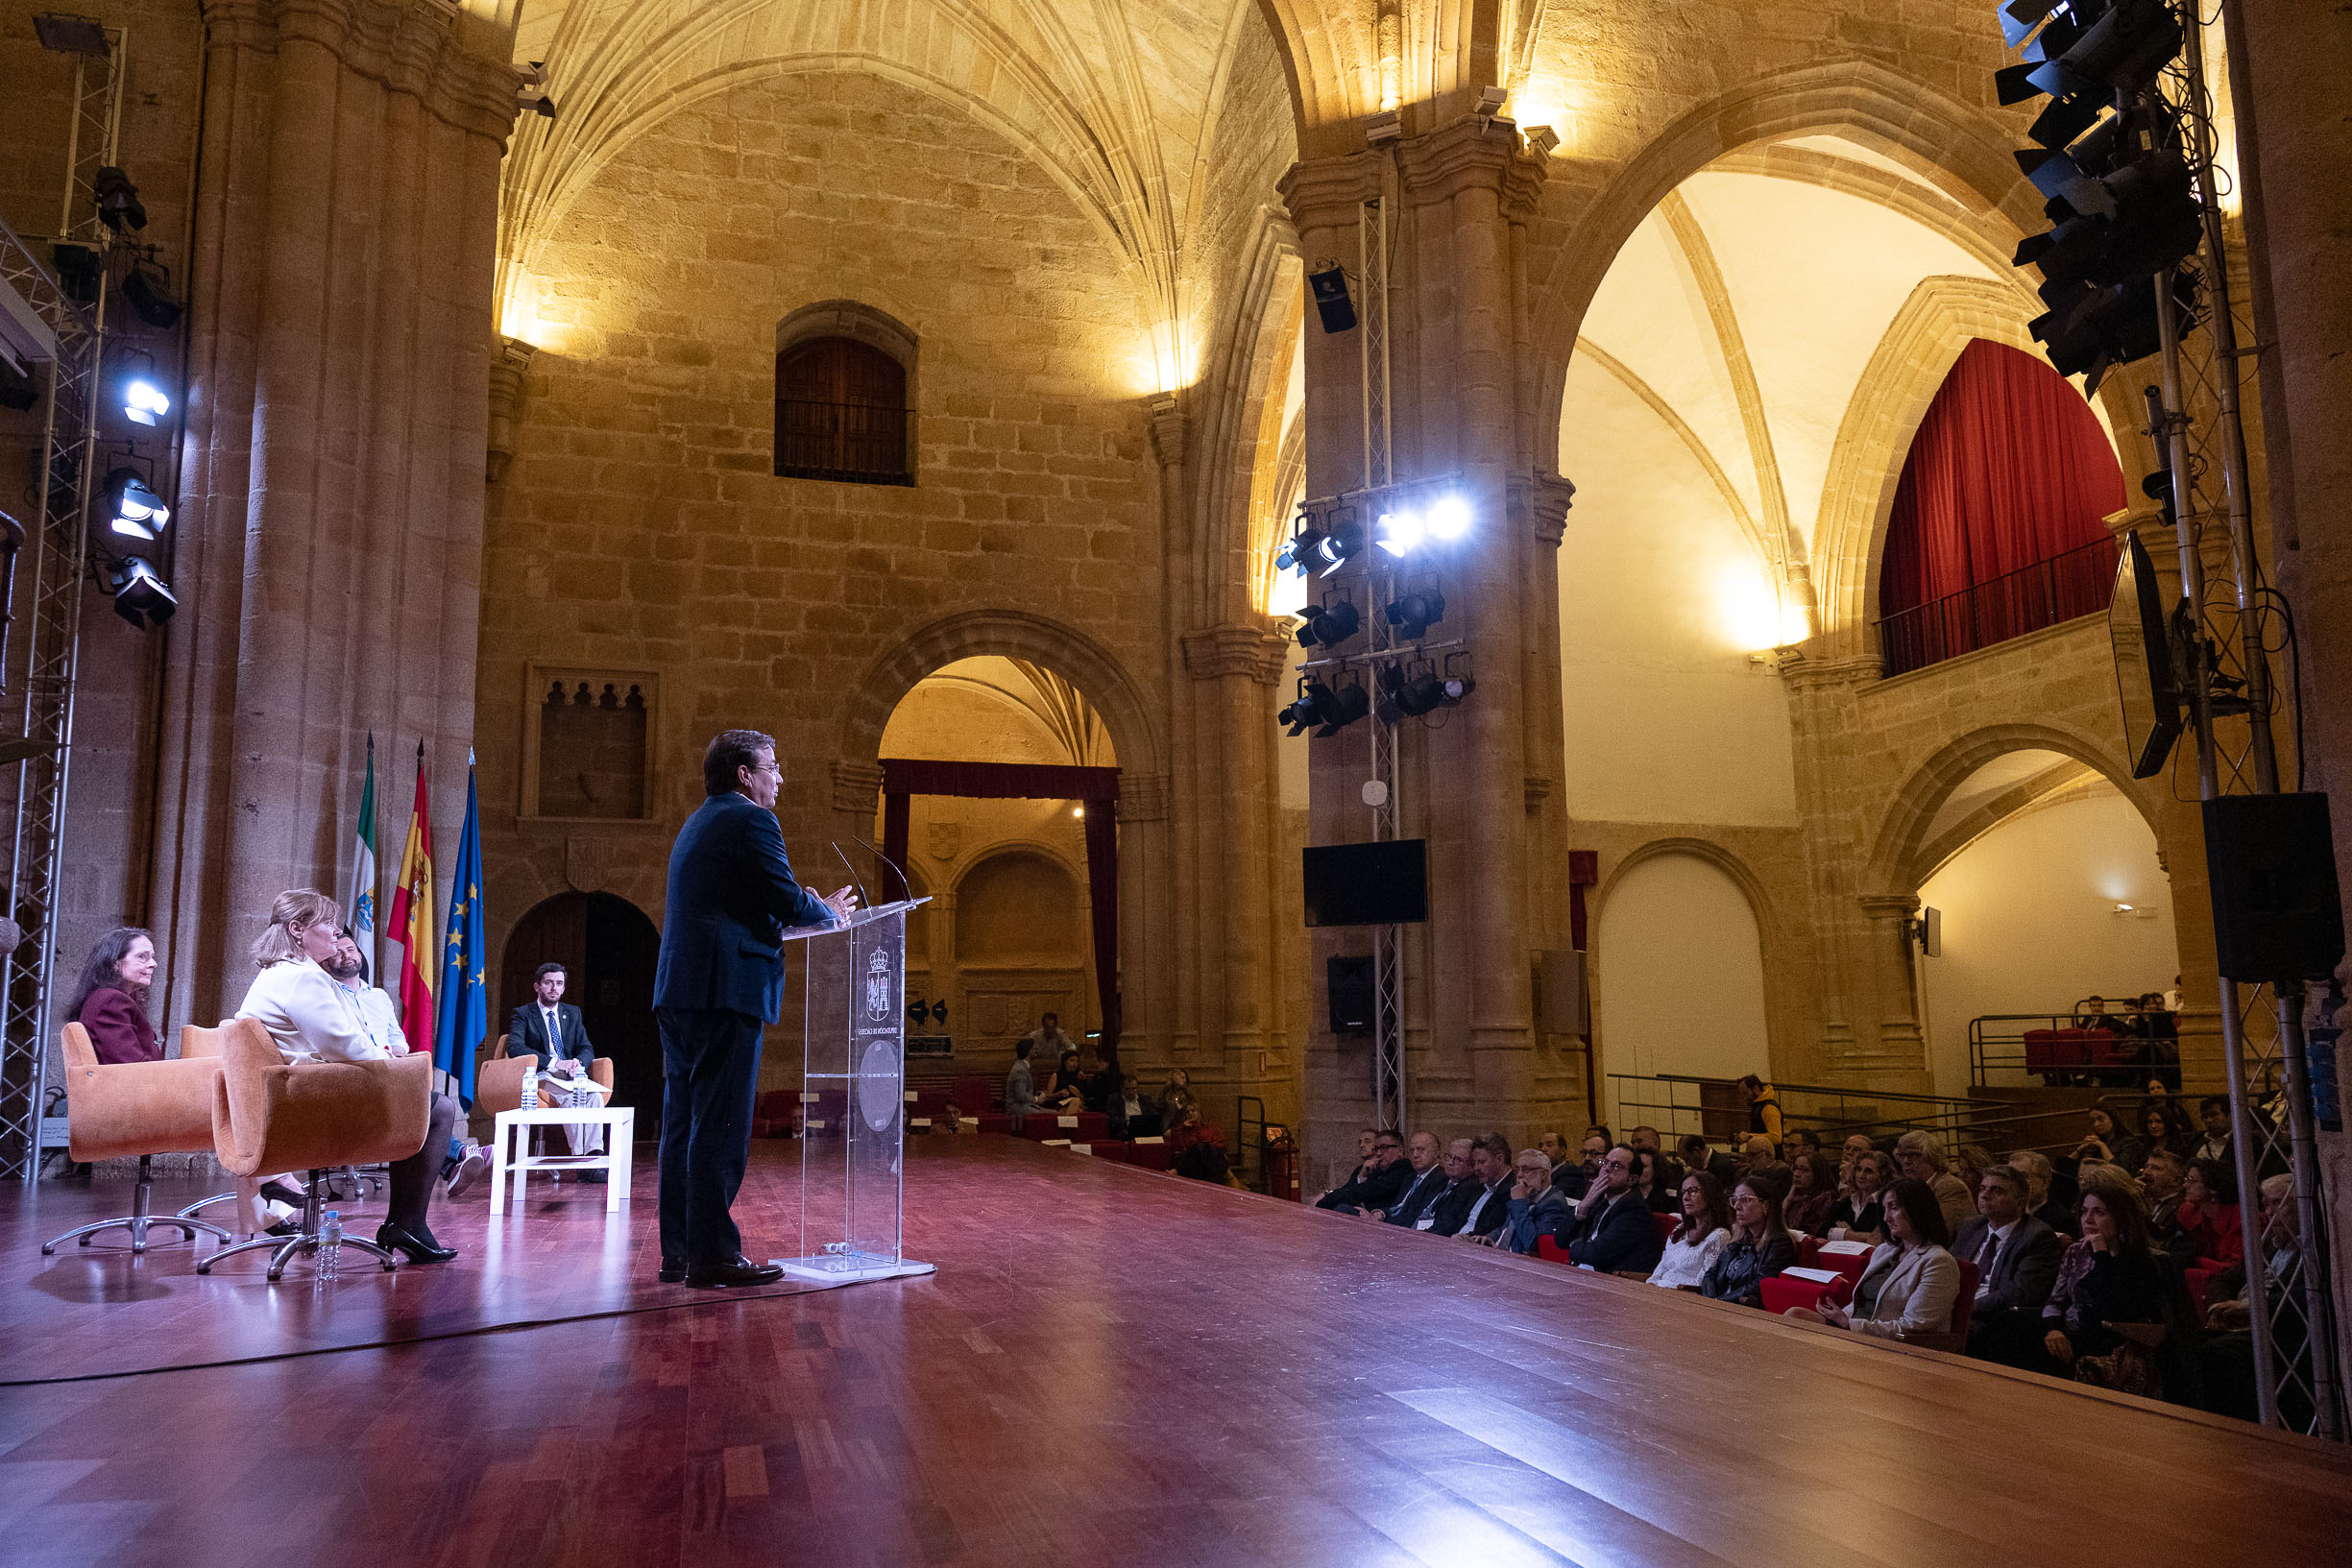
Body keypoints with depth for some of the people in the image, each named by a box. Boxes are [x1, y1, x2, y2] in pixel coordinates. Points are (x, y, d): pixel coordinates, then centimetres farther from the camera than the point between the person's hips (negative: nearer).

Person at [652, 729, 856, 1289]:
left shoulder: (697, 824, 23)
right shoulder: (751, 821, -7)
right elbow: (789, 902, -14)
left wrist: (810, 911, 23)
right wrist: (830, 910, 6)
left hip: (678, 992, 10)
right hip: (725, 992, -10)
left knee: (683, 1126, 11)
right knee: (720, 1129, -6)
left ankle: (679, 1252, 16)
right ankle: (713, 1255, -3)